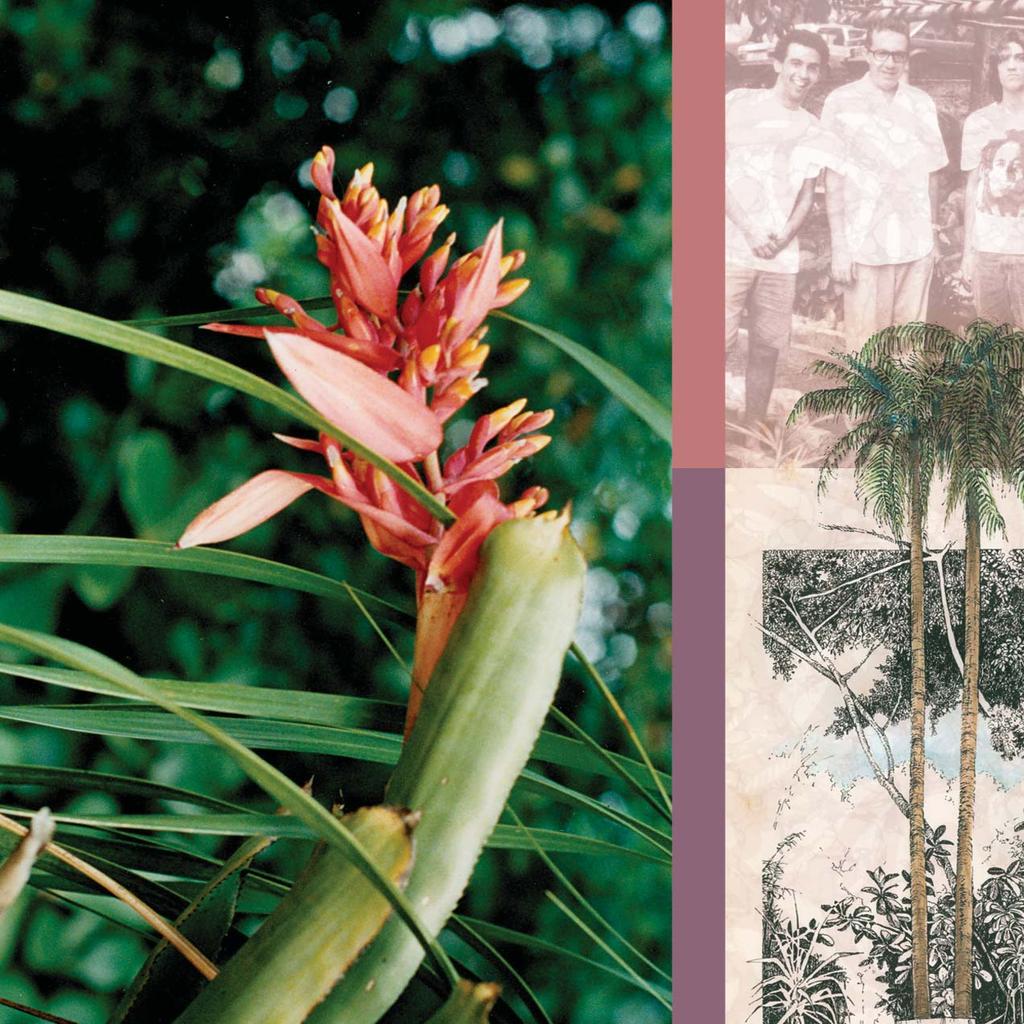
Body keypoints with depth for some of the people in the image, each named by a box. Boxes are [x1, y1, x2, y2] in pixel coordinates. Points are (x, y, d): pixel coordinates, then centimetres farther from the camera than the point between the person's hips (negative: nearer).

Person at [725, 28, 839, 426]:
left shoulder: (812, 130, 13)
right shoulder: (739, 104, 1)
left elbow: (806, 195, 13)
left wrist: (785, 237, -7)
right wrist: (749, 229, -13)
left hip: (781, 256, 4)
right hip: (732, 249, -4)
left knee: (766, 348, 4)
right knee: (718, 345, -9)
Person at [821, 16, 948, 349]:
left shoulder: (922, 104, 7)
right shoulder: (841, 102, -4)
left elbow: (931, 173, 14)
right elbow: (833, 179, -3)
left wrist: (931, 230, 10)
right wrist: (838, 245, -7)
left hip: (916, 246, 3)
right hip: (866, 246, -3)